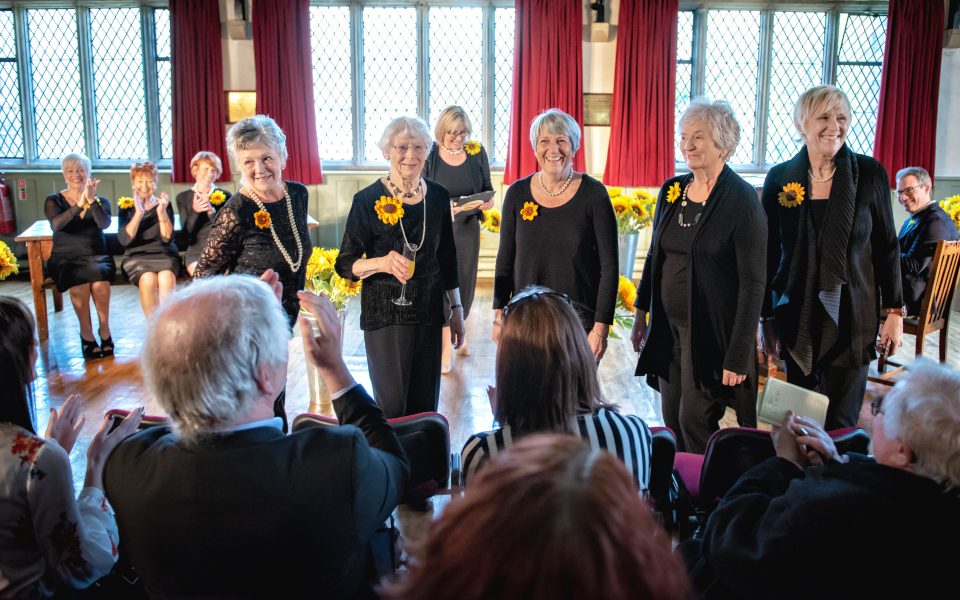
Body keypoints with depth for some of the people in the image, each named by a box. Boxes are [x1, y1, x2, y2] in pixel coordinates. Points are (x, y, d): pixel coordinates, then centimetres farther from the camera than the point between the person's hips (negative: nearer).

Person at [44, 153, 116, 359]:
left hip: (96, 256, 1)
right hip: (65, 259, -1)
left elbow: (105, 224, -12)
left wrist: (92, 201, -26)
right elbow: (56, 225, -15)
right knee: (79, 283, -33)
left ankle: (105, 330, -17)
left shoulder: (101, 201, 10)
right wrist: (79, 205, -27)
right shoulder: (54, 201, 7)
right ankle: (86, 333, -17)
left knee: (100, 282, -33)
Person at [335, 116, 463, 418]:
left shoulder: (437, 196, 3)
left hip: (428, 312, 4)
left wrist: (457, 308, 12)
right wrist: (383, 263, -25)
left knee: (425, 401, 11)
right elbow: (345, 265, -7)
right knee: (393, 405, 0)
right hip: (385, 314, -4)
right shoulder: (368, 199, -10)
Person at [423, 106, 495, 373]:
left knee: (465, 283, 11)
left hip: (468, 228, 3)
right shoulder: (429, 155, -7)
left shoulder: (477, 153, 0)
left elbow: (487, 188, 8)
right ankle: (445, 346, 10)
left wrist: (488, 201, -15)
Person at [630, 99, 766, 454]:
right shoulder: (671, 190, 5)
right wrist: (642, 312, 13)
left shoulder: (742, 200, -13)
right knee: (673, 418, 11)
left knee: (695, 419, -3)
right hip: (668, 328, 6)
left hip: (711, 332, -6)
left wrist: (738, 356, -17)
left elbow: (753, 282, -15)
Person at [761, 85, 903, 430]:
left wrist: (894, 311, 0)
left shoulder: (869, 173, -2)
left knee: (840, 425, 2)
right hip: (796, 320, 1)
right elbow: (769, 254, 4)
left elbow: (887, 247, 3)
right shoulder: (780, 178, 0)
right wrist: (767, 317, 4)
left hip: (851, 318, -1)